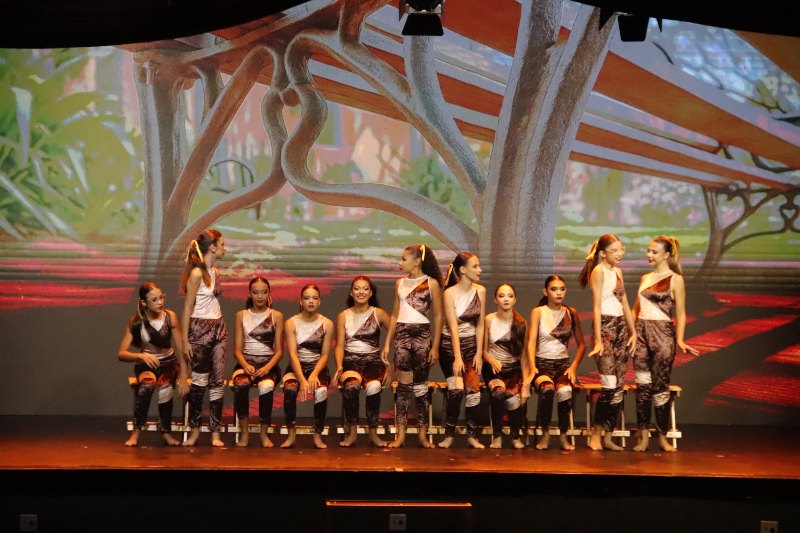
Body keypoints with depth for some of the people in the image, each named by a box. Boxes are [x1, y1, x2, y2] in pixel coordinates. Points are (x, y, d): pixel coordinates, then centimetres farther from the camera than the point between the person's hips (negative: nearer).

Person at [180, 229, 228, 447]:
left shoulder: (215, 271, 10)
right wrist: (185, 341, -14)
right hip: (199, 330, -7)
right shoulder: (197, 274, -13)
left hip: (219, 329, 7)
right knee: (200, 380, 2)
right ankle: (195, 429, 17)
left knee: (218, 380, 2)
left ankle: (215, 432, 6)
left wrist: (222, 331, 14)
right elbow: (187, 309, -13)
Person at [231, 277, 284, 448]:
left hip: (268, 363, -1)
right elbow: (237, 349, 5)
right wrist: (246, 366, -16)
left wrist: (268, 367, -16)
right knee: (240, 384, -35)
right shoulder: (241, 315, 11)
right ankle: (244, 431, -21)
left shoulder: (276, 316, 8)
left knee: (267, 387, -36)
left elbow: (279, 350, 3)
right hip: (246, 362, 1)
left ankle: (264, 433, -17)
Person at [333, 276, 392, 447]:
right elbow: (340, 345, 6)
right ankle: (352, 432, -20)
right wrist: (339, 366, -13)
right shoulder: (343, 316, 11)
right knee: (351, 384, -36)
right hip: (350, 361, 1)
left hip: (373, 361, 0)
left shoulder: (379, 314, 6)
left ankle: (373, 433, -17)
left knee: (373, 387, -36)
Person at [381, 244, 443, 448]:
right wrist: (387, 343, 10)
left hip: (422, 335, -3)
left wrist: (435, 347, -6)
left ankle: (423, 434, 10)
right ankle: (400, 435, 2)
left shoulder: (432, 283, -2)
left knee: (420, 385, 2)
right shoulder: (400, 283, 10)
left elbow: (438, 316, -2)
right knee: (403, 385, 0)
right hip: (402, 336, 3)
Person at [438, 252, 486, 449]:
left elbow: (480, 325, 1)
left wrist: (479, 353, -4)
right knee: (456, 390, -17)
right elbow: (453, 327, -19)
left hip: (471, 345, 4)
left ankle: (472, 435, 4)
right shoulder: (450, 293, -14)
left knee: (473, 390, -8)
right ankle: (449, 434, -1)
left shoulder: (480, 291, -1)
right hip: (450, 346, -4)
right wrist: (457, 357, -23)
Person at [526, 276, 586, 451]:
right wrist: (532, 367, -22)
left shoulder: (571, 313, 11)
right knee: (547, 389, -36)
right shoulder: (538, 312, 3)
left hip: (563, 363, 2)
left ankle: (564, 435, -14)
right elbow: (532, 341, -7)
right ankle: (545, 433, -15)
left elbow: (581, 344, 11)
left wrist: (574, 366, -5)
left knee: (565, 391, -33)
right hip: (542, 362, -2)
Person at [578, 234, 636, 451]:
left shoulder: (617, 271, 17)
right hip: (605, 327, -8)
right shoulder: (599, 271, -6)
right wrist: (598, 340, -17)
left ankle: (608, 437, 9)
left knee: (619, 387, 4)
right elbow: (596, 306, -12)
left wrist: (633, 331, 13)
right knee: (609, 384, -14)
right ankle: (595, 434, -1)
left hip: (621, 327, 8)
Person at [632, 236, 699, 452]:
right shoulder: (645, 278, 15)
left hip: (663, 334, -4)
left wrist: (680, 339, -13)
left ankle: (662, 436, 7)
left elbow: (680, 313, -4)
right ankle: (643, 434, 4)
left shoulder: (675, 279, -1)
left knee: (660, 386, -2)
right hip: (641, 332, 4)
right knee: (642, 385, 1)